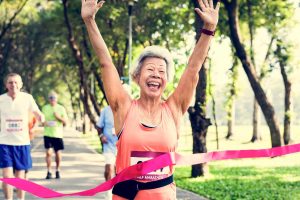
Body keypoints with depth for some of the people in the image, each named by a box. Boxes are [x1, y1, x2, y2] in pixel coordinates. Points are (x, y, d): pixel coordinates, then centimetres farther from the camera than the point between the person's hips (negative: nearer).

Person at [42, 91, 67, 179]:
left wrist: (58, 117, -14)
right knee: (48, 152, -8)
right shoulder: (45, 108, 8)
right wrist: (44, 122, -6)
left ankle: (58, 171, 21)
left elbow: (65, 122, 3)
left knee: (58, 153, 4)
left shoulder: (61, 108, 4)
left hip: (58, 134, 0)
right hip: (48, 134, 0)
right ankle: (49, 172, -2)